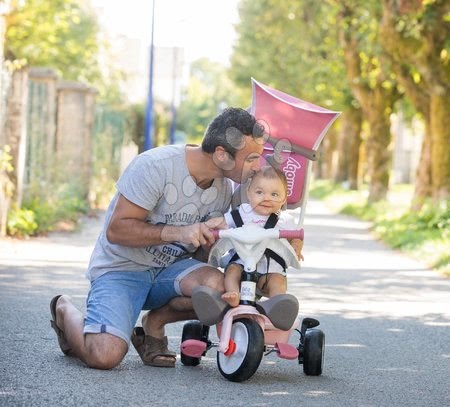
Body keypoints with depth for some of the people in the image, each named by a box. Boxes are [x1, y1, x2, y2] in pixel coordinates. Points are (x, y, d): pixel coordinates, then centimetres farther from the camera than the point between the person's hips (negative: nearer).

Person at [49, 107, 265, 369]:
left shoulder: (225, 189, 0)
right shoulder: (155, 166, -22)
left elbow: (200, 252, 10)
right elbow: (116, 230, -22)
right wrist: (178, 233, -32)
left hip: (168, 269, 6)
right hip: (122, 267, -6)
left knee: (217, 287, -28)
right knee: (105, 355, -28)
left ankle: (154, 323, 2)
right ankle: (65, 311, 7)